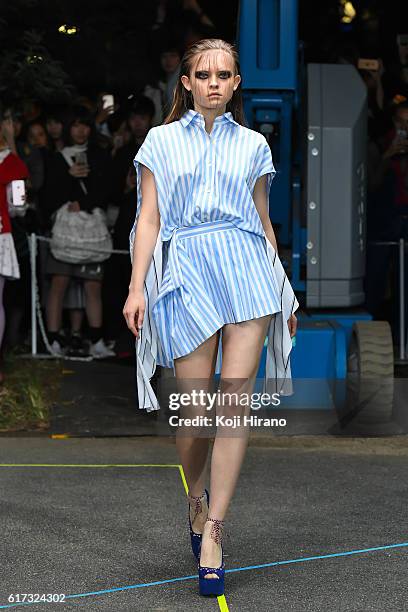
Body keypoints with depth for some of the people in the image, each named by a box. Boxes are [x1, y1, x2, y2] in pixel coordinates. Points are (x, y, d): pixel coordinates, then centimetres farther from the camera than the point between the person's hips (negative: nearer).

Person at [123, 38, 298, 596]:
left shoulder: (253, 145, 16)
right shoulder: (162, 141, 12)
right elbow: (149, 220, 7)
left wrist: (285, 292, 19)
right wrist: (137, 288, -3)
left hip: (247, 268, 1)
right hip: (187, 271, -1)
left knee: (236, 401, -12)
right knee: (196, 410, -3)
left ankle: (213, 531, -8)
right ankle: (197, 499, 28)